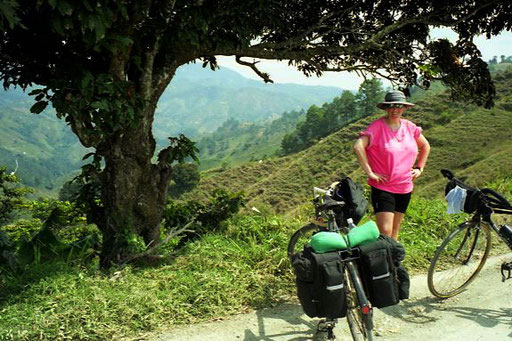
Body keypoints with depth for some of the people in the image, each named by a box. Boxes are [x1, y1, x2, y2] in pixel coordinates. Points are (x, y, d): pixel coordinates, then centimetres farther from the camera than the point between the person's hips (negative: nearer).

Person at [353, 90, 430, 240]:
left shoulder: (409, 127, 7)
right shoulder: (377, 126, -11)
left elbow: (425, 146, 23)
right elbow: (358, 146, -24)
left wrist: (419, 168, 14)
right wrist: (369, 172, -22)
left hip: (405, 188, 6)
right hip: (382, 188, -6)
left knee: (395, 230, 15)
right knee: (385, 232, -11)